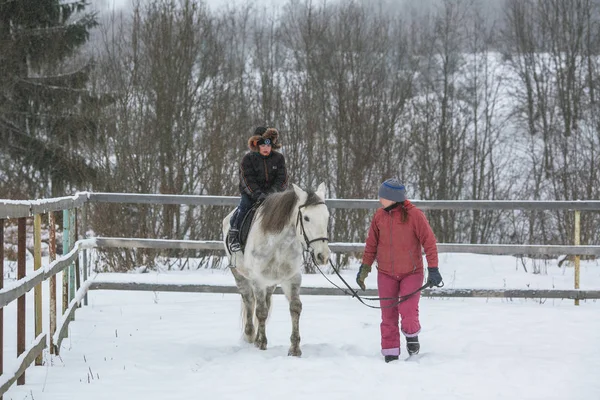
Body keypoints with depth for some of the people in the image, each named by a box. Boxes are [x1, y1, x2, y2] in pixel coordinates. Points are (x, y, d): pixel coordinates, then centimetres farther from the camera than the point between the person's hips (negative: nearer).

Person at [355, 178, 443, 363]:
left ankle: (412, 335, 16)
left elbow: (429, 242, -10)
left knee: (407, 310, -16)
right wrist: (365, 267, 8)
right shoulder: (379, 215, -1)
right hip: (386, 273, 4)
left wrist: (433, 269, -13)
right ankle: (390, 354, 14)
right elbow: (372, 244, 9)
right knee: (388, 314, 4)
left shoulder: (414, 215, -13)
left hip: (412, 272, -4)